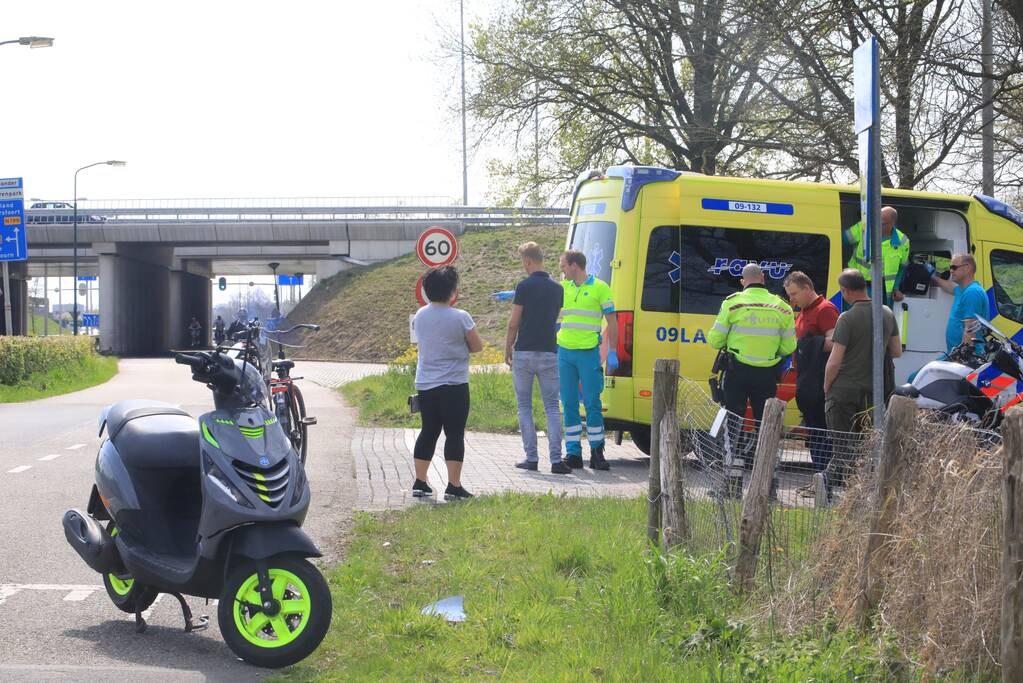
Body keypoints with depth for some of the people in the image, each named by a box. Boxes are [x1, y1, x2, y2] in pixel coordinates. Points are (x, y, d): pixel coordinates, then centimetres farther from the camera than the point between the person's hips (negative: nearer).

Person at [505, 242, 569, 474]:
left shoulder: (524, 286, -9)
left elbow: (513, 323, -7)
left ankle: (531, 457, 6)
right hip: (549, 353, 3)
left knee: (524, 407, 8)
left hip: (524, 352, -3)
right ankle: (556, 460, -8)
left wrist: (507, 349, 5)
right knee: (552, 407, 3)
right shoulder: (557, 289, 7)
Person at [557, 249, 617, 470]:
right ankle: (573, 453, 9)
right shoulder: (564, 287, 11)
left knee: (592, 404, -3)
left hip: (589, 353, -4)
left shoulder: (599, 287, -2)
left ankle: (597, 452, 5)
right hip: (564, 352, 5)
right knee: (569, 404, 5)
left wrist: (612, 353, -5)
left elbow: (612, 321, -1)